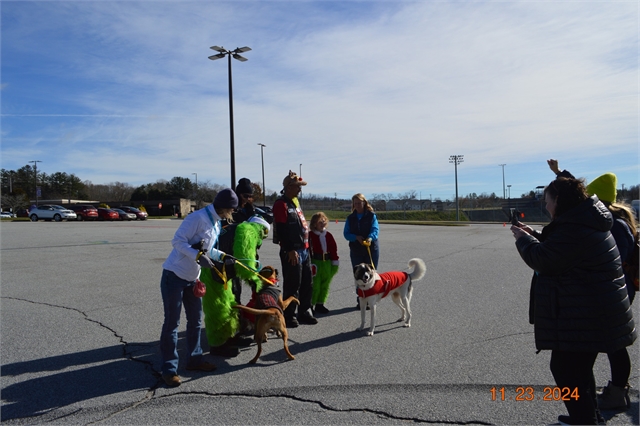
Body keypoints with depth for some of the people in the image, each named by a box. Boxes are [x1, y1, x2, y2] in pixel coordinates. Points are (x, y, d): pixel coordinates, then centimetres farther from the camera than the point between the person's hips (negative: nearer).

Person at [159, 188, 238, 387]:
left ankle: (194, 359, 28)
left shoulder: (216, 224, 9)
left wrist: (222, 256, 0)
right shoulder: (197, 218, -20)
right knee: (172, 323, -1)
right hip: (174, 275, -9)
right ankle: (169, 369, 8)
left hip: (192, 278, 9)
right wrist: (199, 257, -31)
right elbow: (178, 241, -23)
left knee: (196, 320, 14)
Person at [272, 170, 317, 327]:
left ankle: (304, 313, 28)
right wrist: (290, 250, -22)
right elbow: (281, 230, -20)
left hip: (304, 250, 10)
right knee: (292, 286, -1)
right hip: (292, 252, -9)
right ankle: (288, 317, 11)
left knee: (307, 284, 16)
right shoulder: (281, 204, -14)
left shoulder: (295, 201, 16)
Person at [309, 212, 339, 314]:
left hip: (327, 262, 5)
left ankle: (320, 304, 23)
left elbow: (333, 248, 12)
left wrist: (335, 262, 10)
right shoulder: (311, 235, -6)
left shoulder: (328, 235, 10)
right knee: (315, 285, -5)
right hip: (315, 262, -5)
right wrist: (309, 263, -12)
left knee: (325, 285, 10)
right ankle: (310, 305, 8)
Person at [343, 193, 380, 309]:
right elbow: (346, 234, 1)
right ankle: (360, 301, 18)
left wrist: (370, 238, -36)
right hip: (356, 250, 3)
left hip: (371, 248, -2)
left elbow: (375, 229, -15)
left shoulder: (371, 216, 0)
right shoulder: (350, 218, 8)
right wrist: (356, 237, -19)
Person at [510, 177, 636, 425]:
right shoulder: (584, 221, 11)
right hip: (593, 311, 11)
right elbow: (555, 249, 21)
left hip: (586, 314, -11)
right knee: (578, 368, 22)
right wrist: (533, 234, 11)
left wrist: (523, 239, -6)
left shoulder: (574, 227, -23)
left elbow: (543, 260, -21)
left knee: (565, 368, 0)